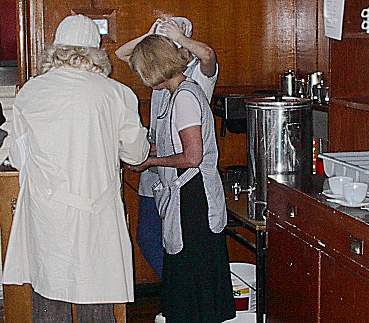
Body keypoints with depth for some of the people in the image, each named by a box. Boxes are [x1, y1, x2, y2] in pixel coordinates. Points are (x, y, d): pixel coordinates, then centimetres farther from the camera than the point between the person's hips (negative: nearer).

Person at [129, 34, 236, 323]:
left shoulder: (184, 96, -17)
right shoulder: (185, 91, 13)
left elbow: (192, 157, -21)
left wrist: (149, 161, -11)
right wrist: (151, 153, 12)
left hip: (193, 198, -10)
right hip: (189, 194, 10)